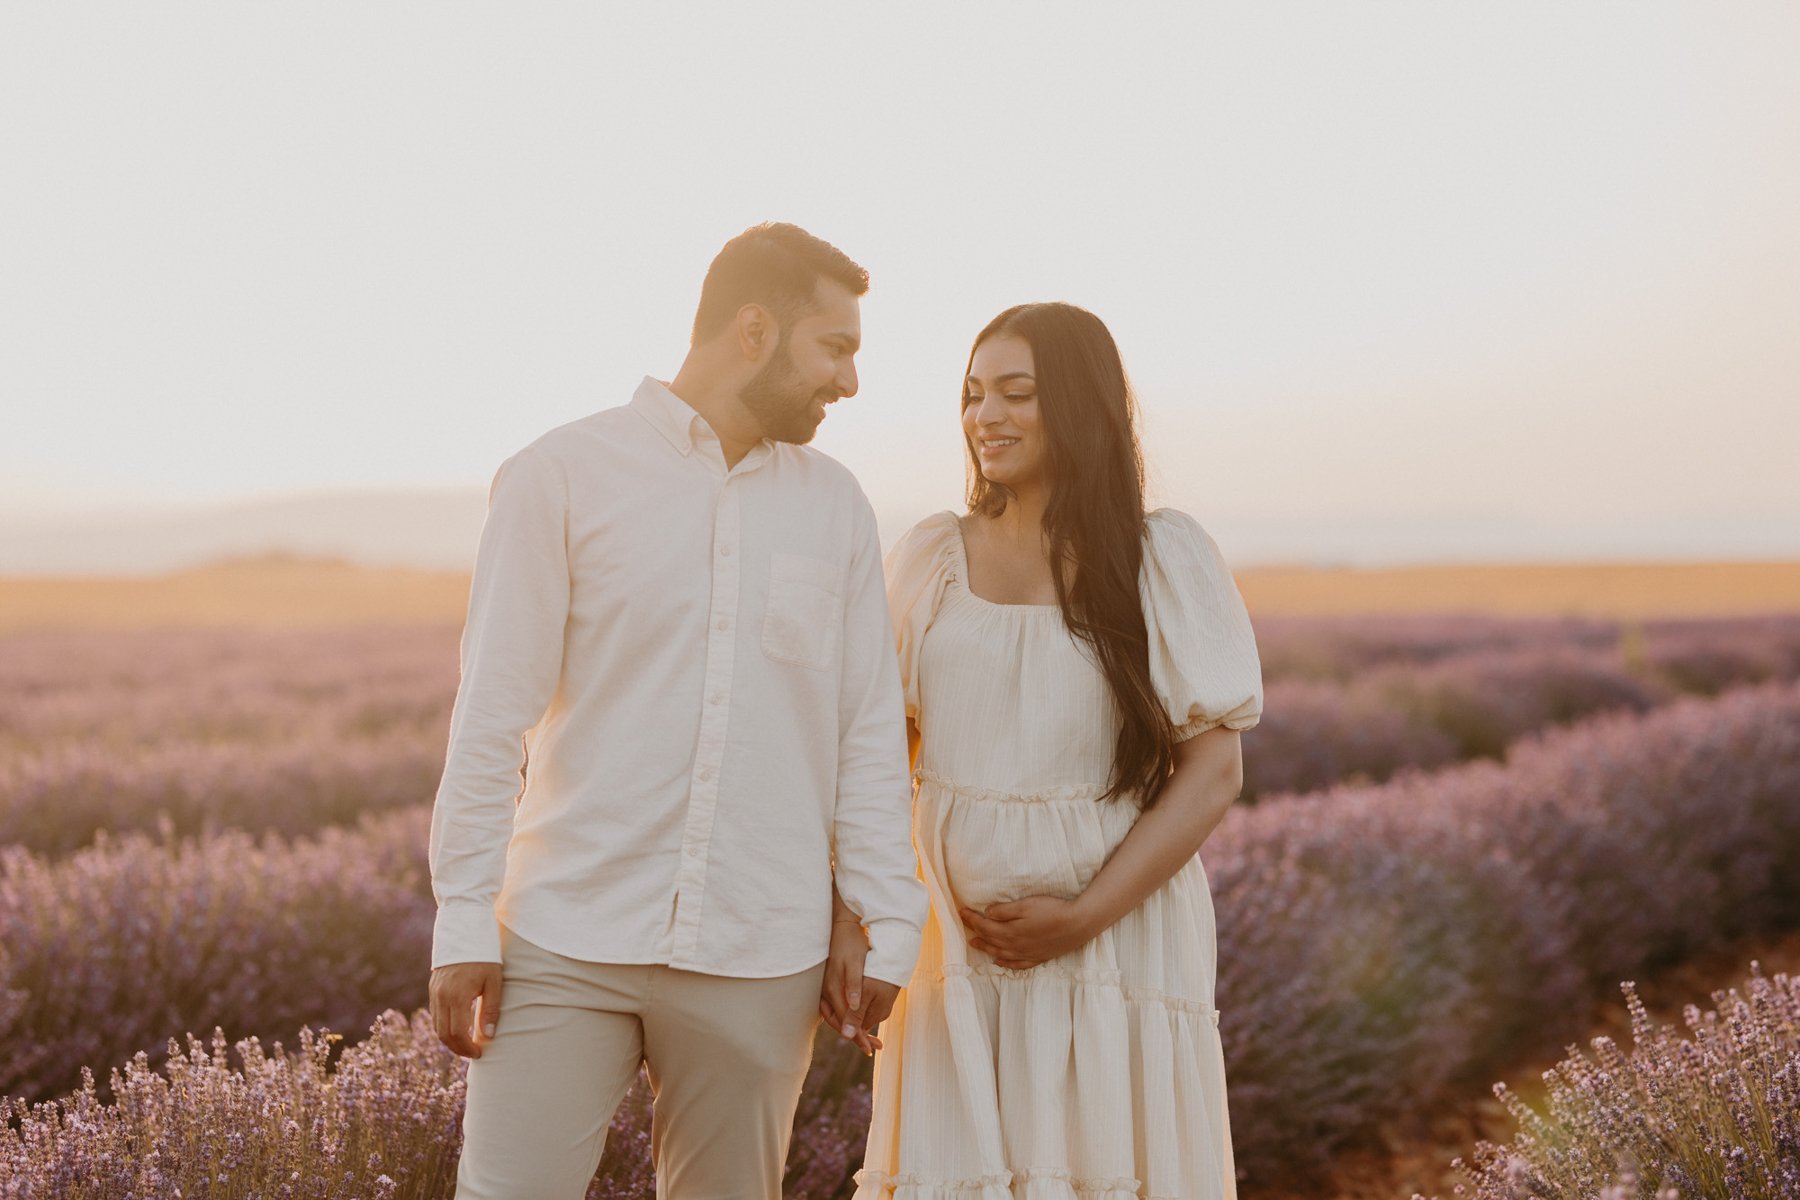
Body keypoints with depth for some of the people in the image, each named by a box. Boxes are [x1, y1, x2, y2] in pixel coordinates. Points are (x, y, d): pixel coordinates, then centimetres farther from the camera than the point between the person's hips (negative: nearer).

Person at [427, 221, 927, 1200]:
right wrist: (464, 921, -7)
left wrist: (886, 922, 5)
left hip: (760, 965, 3)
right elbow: (491, 716, -3)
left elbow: (870, 734, 10)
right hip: (568, 944, -3)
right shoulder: (562, 477, -1)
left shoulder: (835, 509, 9)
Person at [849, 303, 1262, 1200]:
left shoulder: (1161, 559, -3)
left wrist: (1086, 915, -14)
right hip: (956, 938, 3)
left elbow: (1214, 769, -6)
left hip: (1117, 931, -2)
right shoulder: (928, 560, 7)